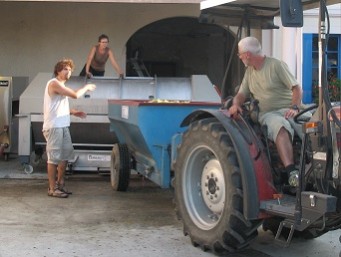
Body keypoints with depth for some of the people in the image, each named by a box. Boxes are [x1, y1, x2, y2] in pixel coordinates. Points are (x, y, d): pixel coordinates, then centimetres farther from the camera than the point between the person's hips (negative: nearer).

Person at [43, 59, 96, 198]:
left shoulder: (61, 85, 19)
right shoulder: (54, 83, -13)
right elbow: (75, 95, -19)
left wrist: (73, 112, 10)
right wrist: (86, 87, -2)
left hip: (63, 126, 10)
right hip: (54, 127, -10)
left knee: (65, 154, 15)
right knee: (54, 158, -5)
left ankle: (60, 183, 27)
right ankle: (52, 189, 0)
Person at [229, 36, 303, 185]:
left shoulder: (276, 65, 2)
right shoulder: (249, 71, 20)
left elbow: (296, 88, -3)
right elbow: (241, 94, 16)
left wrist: (295, 108, -20)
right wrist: (235, 104, -8)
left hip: (286, 110, -1)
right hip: (266, 114, 2)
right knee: (280, 126, -35)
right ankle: (290, 170, -51)